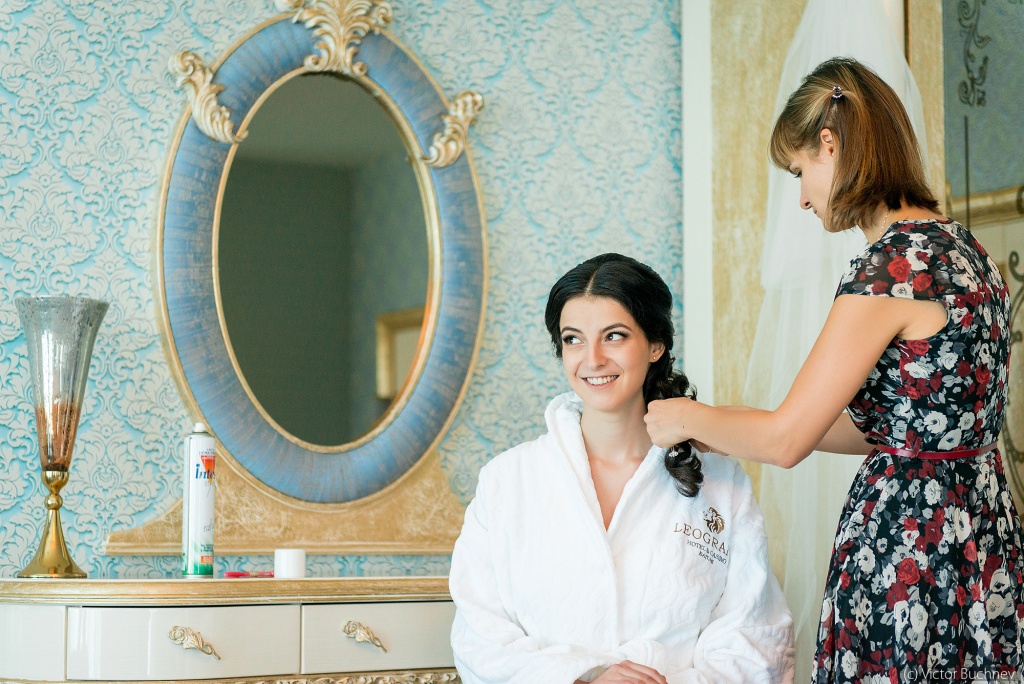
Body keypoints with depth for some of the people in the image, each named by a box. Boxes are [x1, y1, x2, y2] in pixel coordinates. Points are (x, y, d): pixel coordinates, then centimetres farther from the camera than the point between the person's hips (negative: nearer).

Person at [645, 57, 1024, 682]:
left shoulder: (895, 265, -18)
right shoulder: (962, 248, 9)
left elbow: (786, 440, -16)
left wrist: (686, 417, 3)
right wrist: (727, 426, 15)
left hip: (909, 538, -9)